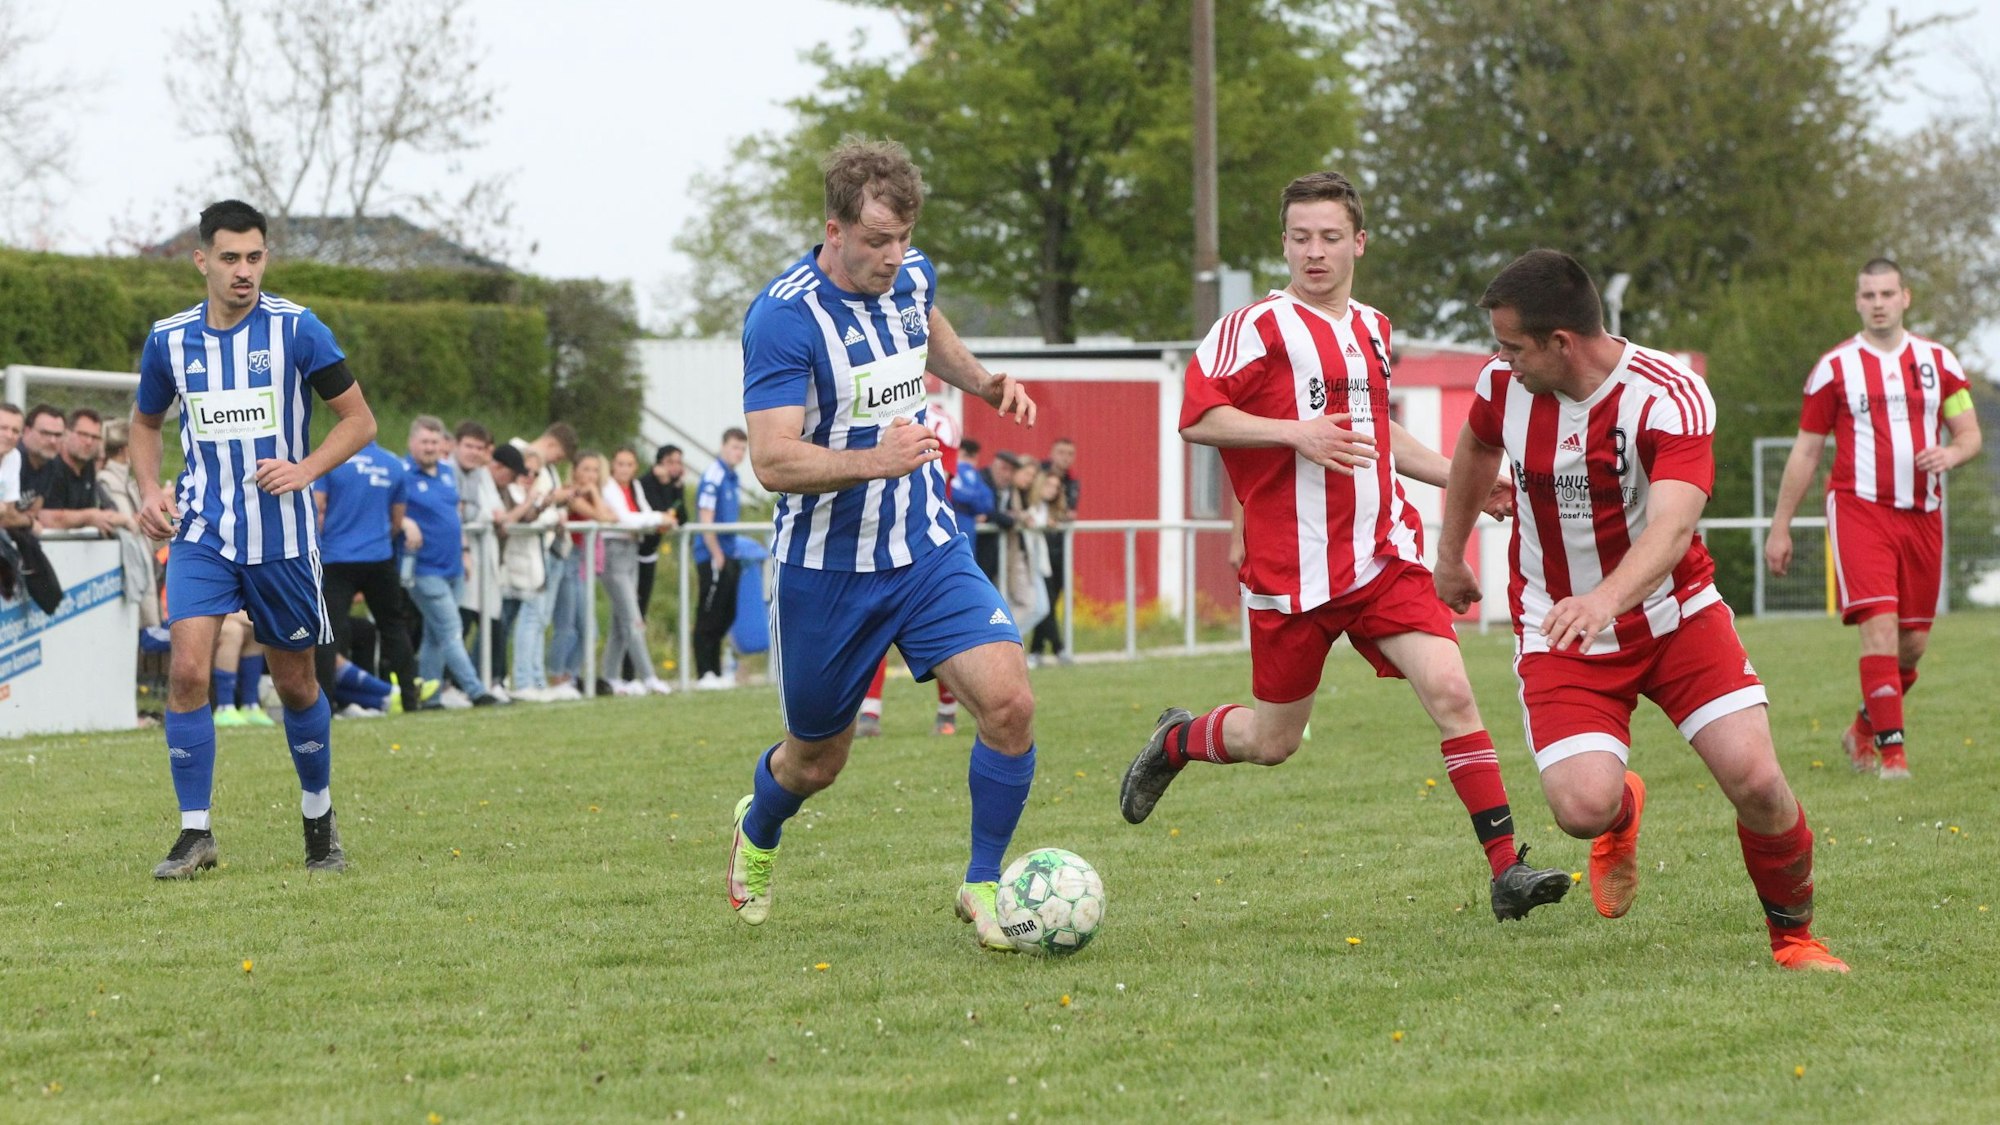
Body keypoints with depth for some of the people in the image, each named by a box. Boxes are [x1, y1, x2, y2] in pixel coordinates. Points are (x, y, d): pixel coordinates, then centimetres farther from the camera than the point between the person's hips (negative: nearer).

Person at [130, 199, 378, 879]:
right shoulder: (169, 339, 2)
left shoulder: (296, 330, -7)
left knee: (295, 683, 9)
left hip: (282, 536, -1)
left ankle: (319, 820, 31)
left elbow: (359, 420, -1)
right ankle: (195, 832, -7)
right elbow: (145, 423, 19)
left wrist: (306, 469, -17)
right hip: (201, 534, 1)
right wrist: (149, 490, 1)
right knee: (187, 669, -16)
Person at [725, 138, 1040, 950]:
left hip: (929, 553, 4)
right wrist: (873, 460, -42)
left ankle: (983, 883, 1)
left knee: (1008, 702, -18)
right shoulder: (784, 317, -22)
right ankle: (756, 833, 49)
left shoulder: (910, 276, -1)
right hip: (825, 571, -4)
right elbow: (772, 460, -28)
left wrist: (980, 380, 11)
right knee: (816, 762, 12)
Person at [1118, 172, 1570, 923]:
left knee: (1449, 690, -16)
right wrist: (1294, 431, -22)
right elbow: (1195, 418, -12)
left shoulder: (1373, 331, 15)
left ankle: (1506, 868, -16)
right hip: (1291, 571, -4)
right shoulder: (1257, 327, -6)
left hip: (1383, 556, 4)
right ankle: (1175, 741, 40)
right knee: (1273, 742, 6)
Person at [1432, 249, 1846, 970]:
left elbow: (1672, 526, -38)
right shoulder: (1504, 382, -9)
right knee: (1583, 807, -19)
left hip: (1674, 613, -2)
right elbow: (1477, 449, 17)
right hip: (1557, 633, 2)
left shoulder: (1670, 396, -23)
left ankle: (1793, 935, 11)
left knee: (1754, 778, -17)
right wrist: (1451, 553, 28)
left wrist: (1606, 600, -57)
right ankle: (1621, 814, 22)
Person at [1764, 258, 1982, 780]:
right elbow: (1805, 450, 7)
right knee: (1880, 626, -17)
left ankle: (1865, 727, 31)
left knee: (1913, 642, 7)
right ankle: (1891, 749, -16)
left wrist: (1952, 453, -14)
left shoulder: (1939, 361, 9)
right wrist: (1780, 527, 5)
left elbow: (1970, 434, 11)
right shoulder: (1834, 368, 3)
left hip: (1923, 515, 3)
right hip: (1859, 510, -3)